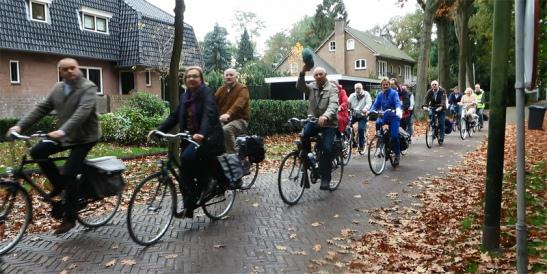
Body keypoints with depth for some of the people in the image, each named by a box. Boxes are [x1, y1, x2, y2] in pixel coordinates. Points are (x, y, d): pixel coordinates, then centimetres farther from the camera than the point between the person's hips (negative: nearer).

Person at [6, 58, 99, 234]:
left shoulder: (88, 87, -16)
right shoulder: (57, 88, 7)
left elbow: (82, 112, -31)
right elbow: (41, 109, 5)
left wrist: (63, 130, -43)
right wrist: (20, 125, -6)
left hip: (84, 137, -7)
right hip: (65, 136, 7)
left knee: (68, 174, -14)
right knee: (37, 152, -5)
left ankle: (69, 218, -1)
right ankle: (60, 185, 14)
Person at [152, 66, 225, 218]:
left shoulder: (206, 92, -10)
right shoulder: (184, 96, 11)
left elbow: (209, 114, -26)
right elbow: (175, 116, 9)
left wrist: (202, 133, -43)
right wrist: (159, 130, -4)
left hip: (207, 137, -7)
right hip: (190, 138, 7)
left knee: (188, 158, -30)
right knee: (185, 173, 2)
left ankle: (204, 182, -4)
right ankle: (188, 207, 13)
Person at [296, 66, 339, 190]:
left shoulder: (332, 88, -7)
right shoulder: (312, 86, 6)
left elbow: (333, 104, -23)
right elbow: (300, 87, -14)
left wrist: (325, 116, -43)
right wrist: (302, 73, -31)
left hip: (329, 123, -3)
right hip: (313, 121, 3)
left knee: (327, 148, -15)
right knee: (303, 137, -23)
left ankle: (325, 178, -1)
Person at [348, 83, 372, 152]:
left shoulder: (366, 94, 0)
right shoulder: (352, 96, 11)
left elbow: (369, 103, -14)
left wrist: (365, 108, -35)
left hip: (362, 116, -4)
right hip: (353, 116, 4)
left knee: (360, 129, -22)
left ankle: (361, 146, -7)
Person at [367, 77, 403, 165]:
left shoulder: (394, 93, -7)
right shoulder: (379, 94, 7)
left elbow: (397, 102, -21)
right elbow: (375, 105, 4)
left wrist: (398, 110, -43)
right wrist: (370, 111, -16)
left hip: (393, 116, -4)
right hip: (384, 115, 4)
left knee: (394, 135, -12)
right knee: (377, 124, -27)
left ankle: (397, 154, 6)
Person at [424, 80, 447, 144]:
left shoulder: (442, 91, -14)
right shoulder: (430, 91, -6)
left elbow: (443, 100, -27)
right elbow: (426, 99, -17)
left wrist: (441, 107, -45)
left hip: (440, 108, -2)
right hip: (432, 107, 2)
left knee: (441, 123, -5)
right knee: (430, 114, -25)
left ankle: (441, 138, 3)